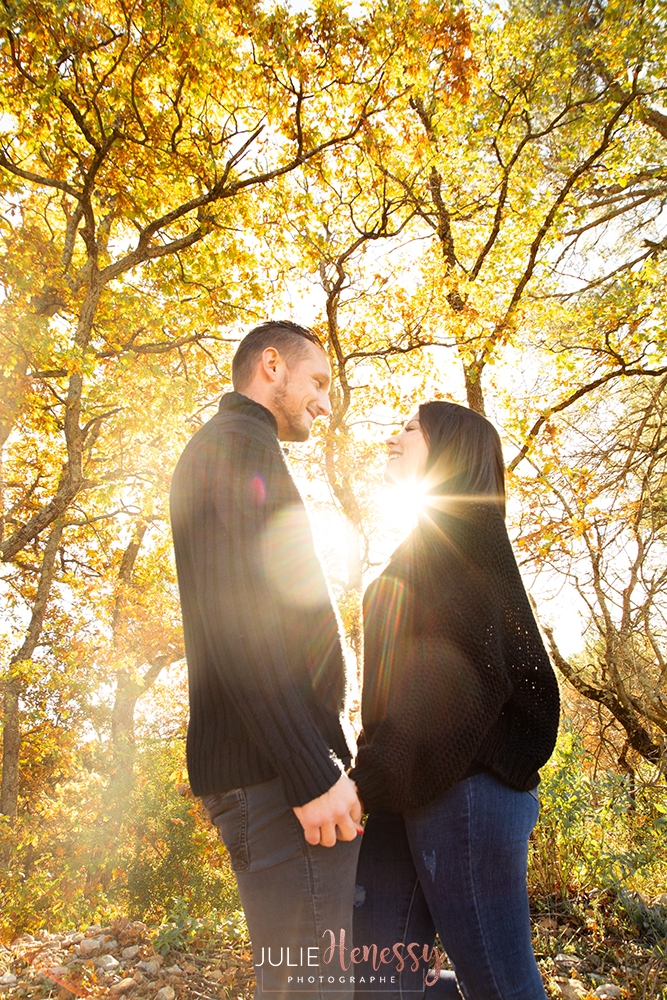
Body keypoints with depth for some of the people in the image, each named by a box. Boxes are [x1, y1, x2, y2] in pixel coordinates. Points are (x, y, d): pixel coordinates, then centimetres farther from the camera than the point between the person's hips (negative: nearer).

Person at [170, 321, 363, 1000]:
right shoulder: (235, 443, -7)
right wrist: (314, 772, -21)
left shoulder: (238, 450, 25)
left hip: (290, 764, 10)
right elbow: (234, 620, -20)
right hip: (276, 767, -10)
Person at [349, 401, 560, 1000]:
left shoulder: (463, 526, -6)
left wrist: (373, 779, -19)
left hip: (461, 786, -9)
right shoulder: (425, 549, 23)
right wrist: (373, 774, 19)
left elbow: (460, 665, -18)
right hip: (411, 790, 9)